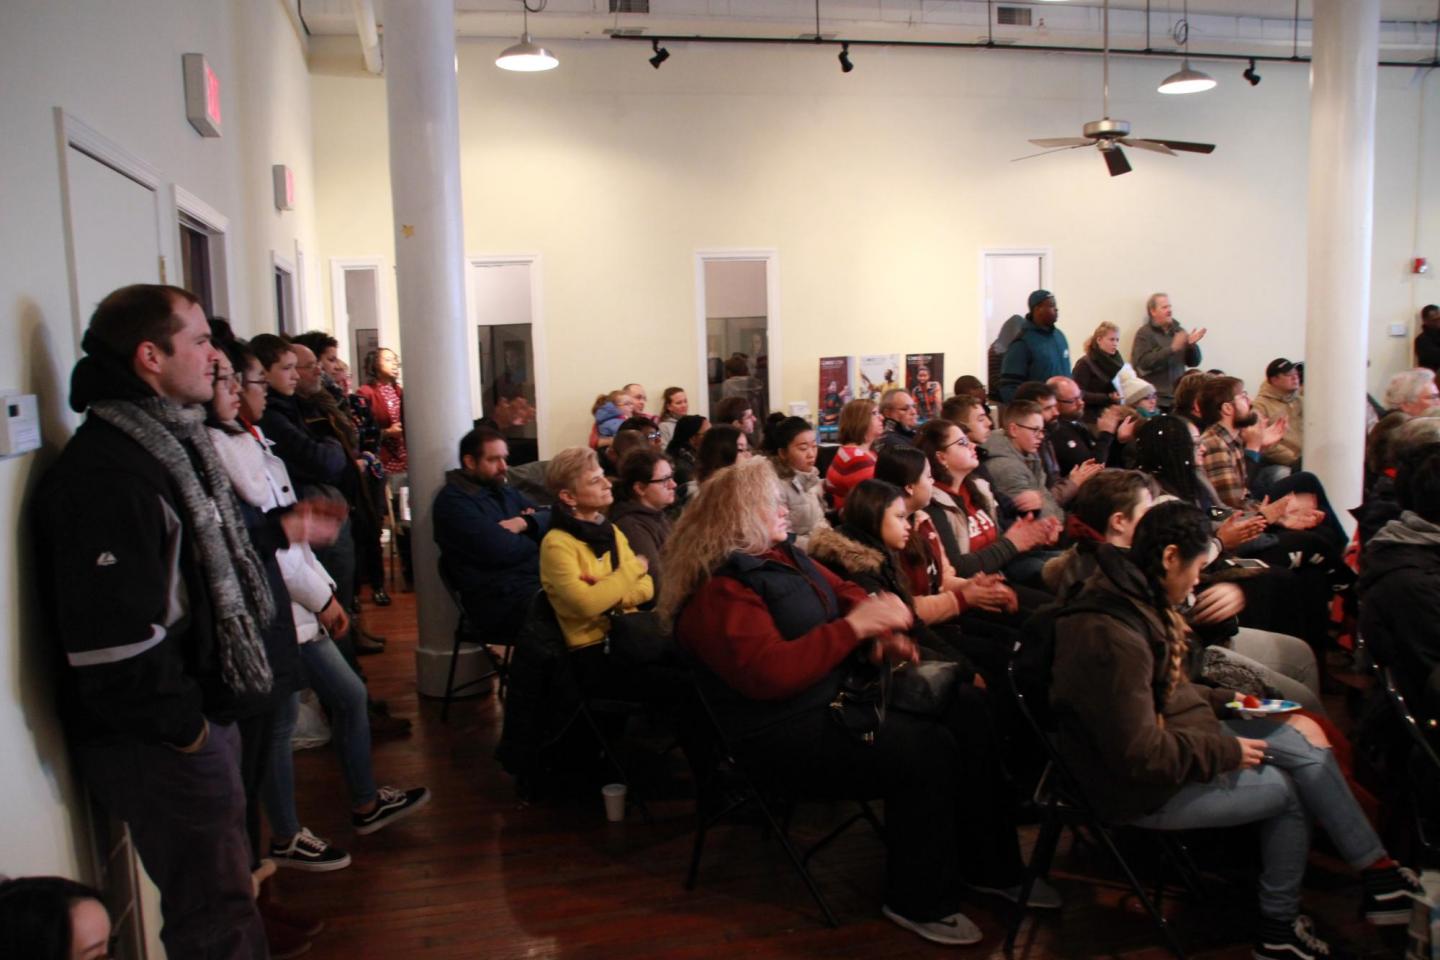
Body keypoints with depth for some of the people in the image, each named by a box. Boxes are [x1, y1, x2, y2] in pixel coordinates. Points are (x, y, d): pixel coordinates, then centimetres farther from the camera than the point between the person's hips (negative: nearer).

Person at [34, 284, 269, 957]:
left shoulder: (170, 442, 11)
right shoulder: (105, 474, -23)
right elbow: (116, 647, -28)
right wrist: (183, 729, -17)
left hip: (199, 715, 10)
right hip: (160, 746, -10)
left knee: (223, 893, 24)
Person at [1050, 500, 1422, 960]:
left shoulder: (1135, 600, 2)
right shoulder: (1111, 637, -32)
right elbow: (1141, 756, -29)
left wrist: (1224, 700, 9)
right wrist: (1226, 751, -17)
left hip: (1169, 734, 10)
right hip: (1146, 789, -10)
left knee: (1304, 734, 5)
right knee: (1286, 788, 0)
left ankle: (1379, 874, 18)